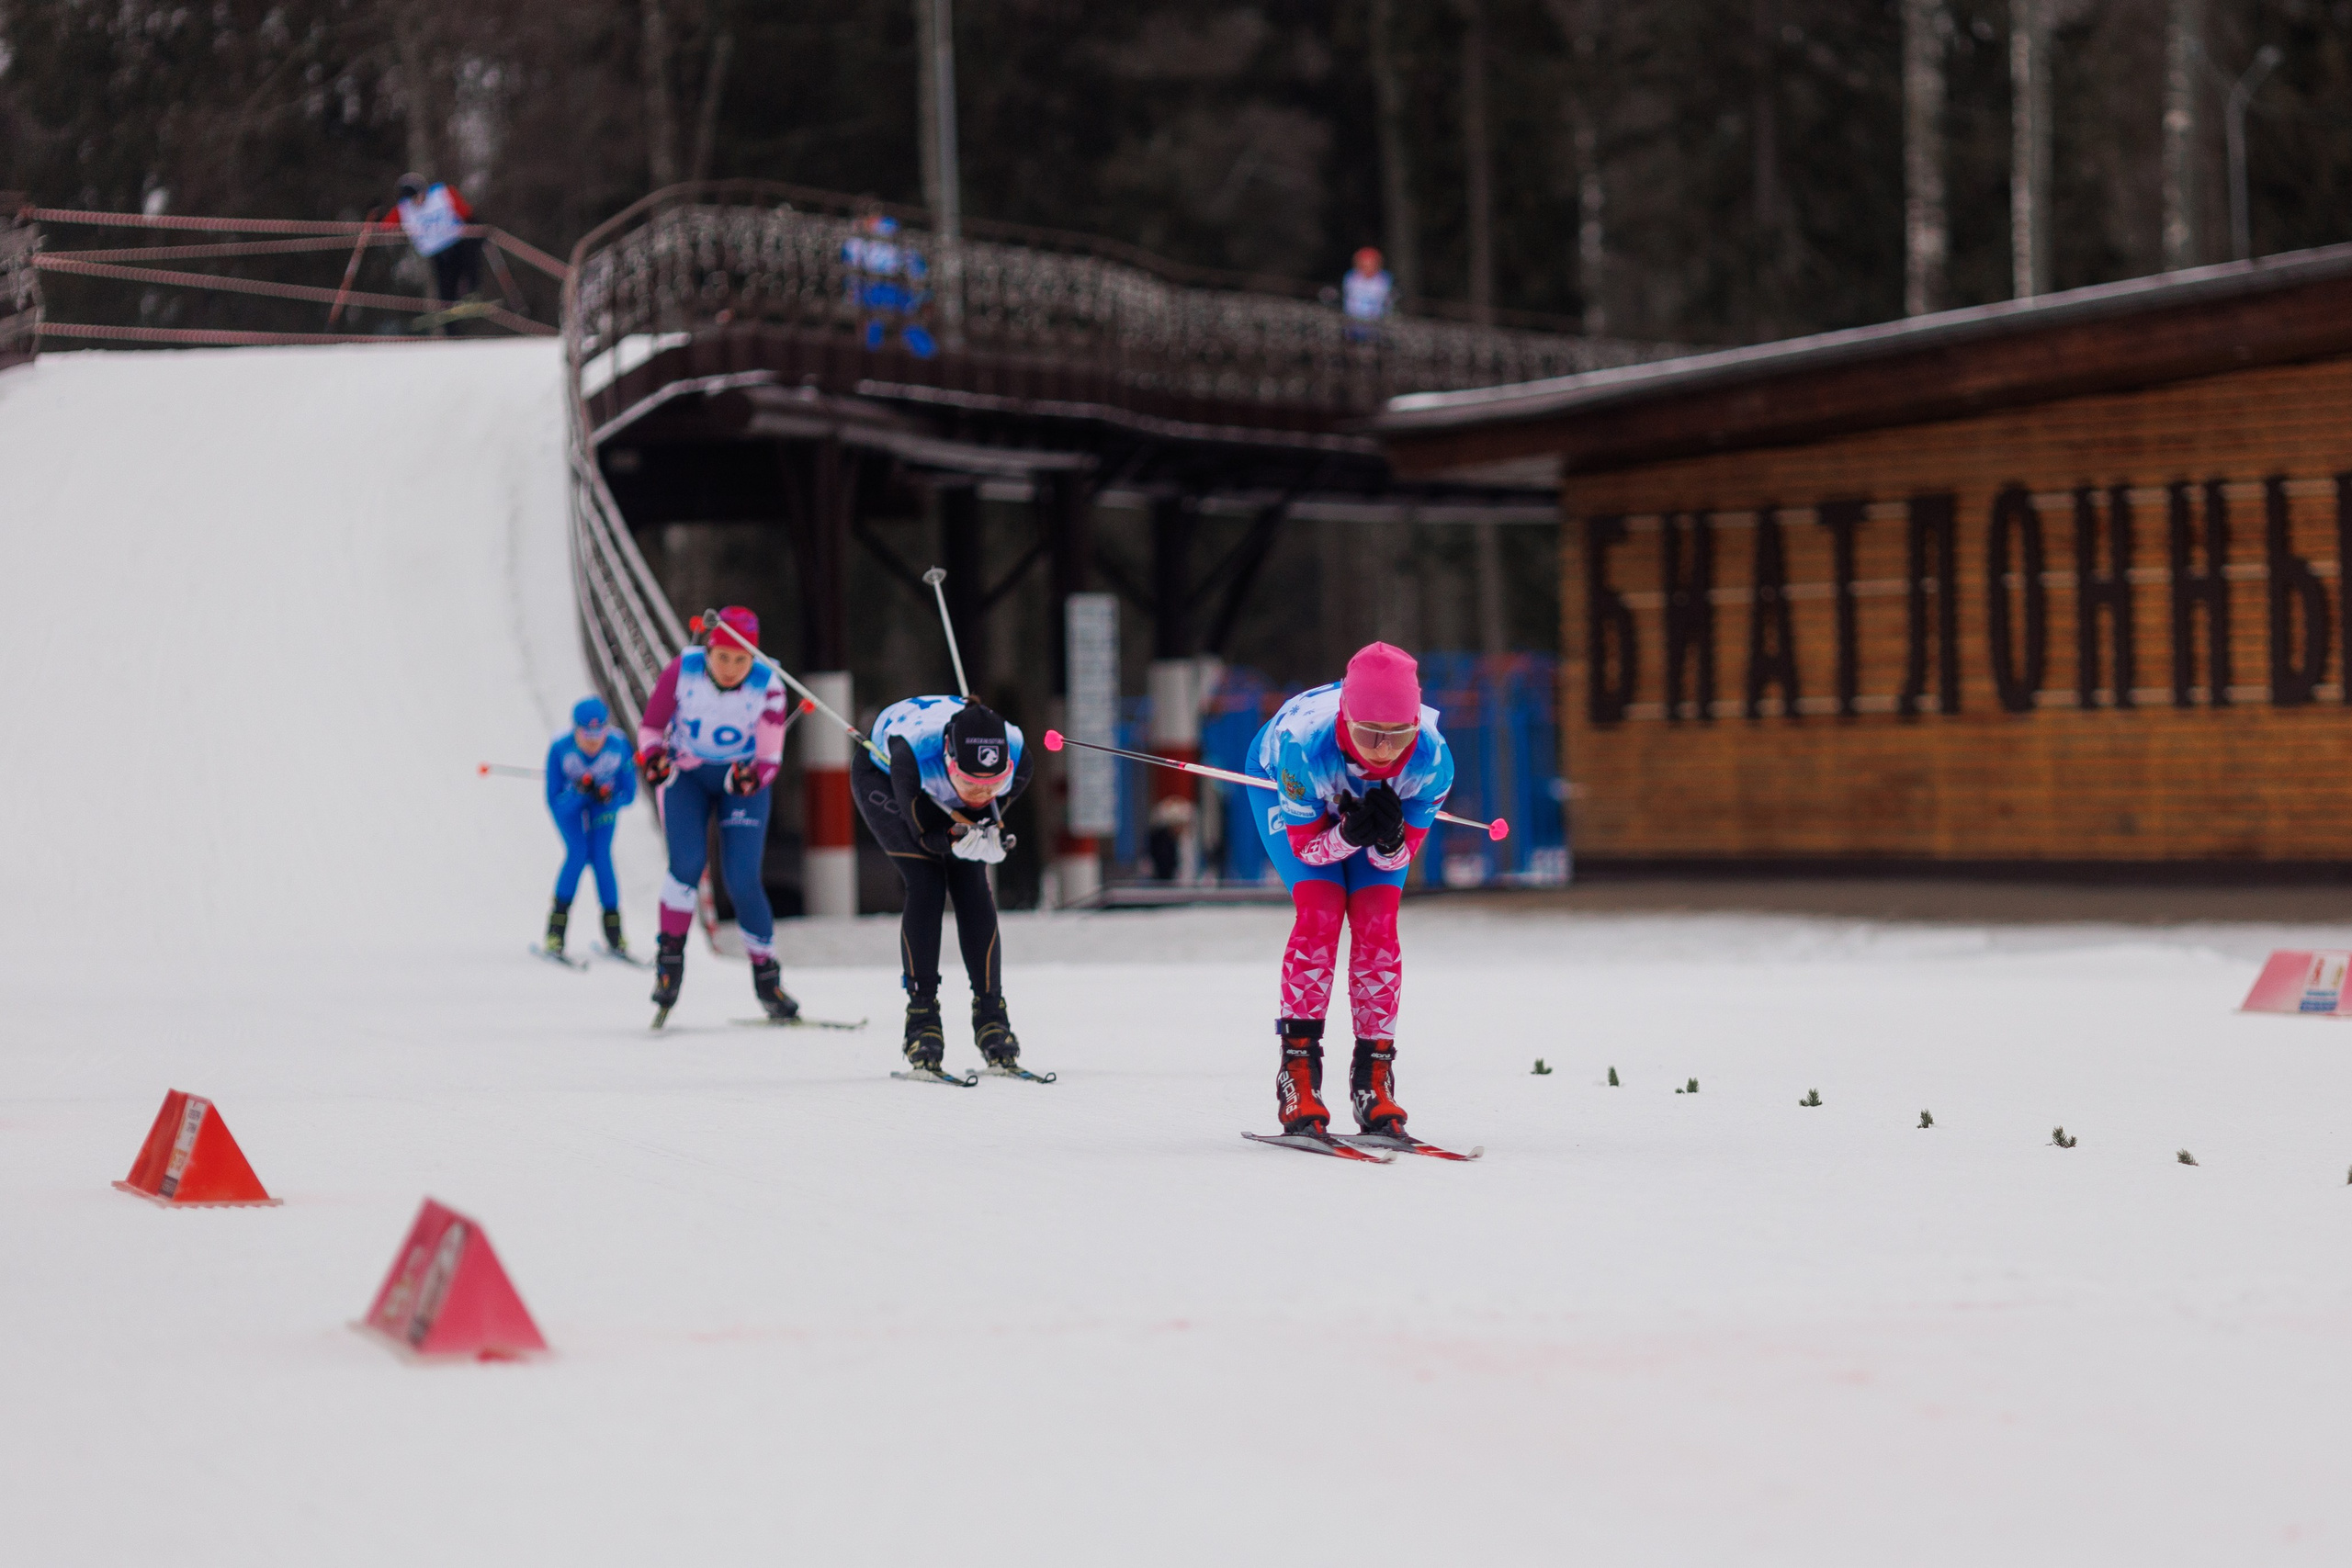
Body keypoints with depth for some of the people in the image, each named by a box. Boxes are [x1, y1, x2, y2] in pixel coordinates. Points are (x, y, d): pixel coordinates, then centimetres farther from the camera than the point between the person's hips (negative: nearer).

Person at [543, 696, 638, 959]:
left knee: (601, 856, -16)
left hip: (604, 802, 1)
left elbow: (628, 794, -16)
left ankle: (613, 928, -2)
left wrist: (607, 797, -36)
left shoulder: (619, 750, -29)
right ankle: (556, 931, -10)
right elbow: (554, 802, -26)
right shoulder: (560, 749, -32)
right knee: (578, 853, -19)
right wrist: (579, 792, -43)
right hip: (569, 800, -1)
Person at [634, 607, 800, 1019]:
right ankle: (670, 954, -2)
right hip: (686, 773, 0)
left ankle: (766, 976, 4)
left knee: (742, 881, -12)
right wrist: (652, 757, -25)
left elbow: (770, 758, -14)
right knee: (688, 862, -23)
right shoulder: (683, 671, -17)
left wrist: (751, 777, -36)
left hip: (741, 780, 0)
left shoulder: (768, 687, -18)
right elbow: (651, 726, -4)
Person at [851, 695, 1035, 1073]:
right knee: (926, 886, -17)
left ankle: (990, 1013, -4)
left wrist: (983, 836, -36)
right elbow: (925, 832, -30)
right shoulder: (915, 756, -46)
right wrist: (959, 837, -49)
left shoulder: (1019, 760, -36)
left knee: (972, 887, -12)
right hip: (881, 776, -3)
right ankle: (921, 1017, -11)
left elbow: (990, 814, -15)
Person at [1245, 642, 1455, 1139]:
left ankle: (1373, 1080, -7)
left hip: (1381, 801, 2)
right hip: (1282, 784, -2)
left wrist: (1389, 840, -46)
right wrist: (1348, 835, -48)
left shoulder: (1432, 762, -37)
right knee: (1319, 909, -20)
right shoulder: (1305, 745, -44)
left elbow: (1401, 858, -23)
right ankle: (1298, 1077, -17)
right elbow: (1306, 847, -28)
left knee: (1377, 921, -14)